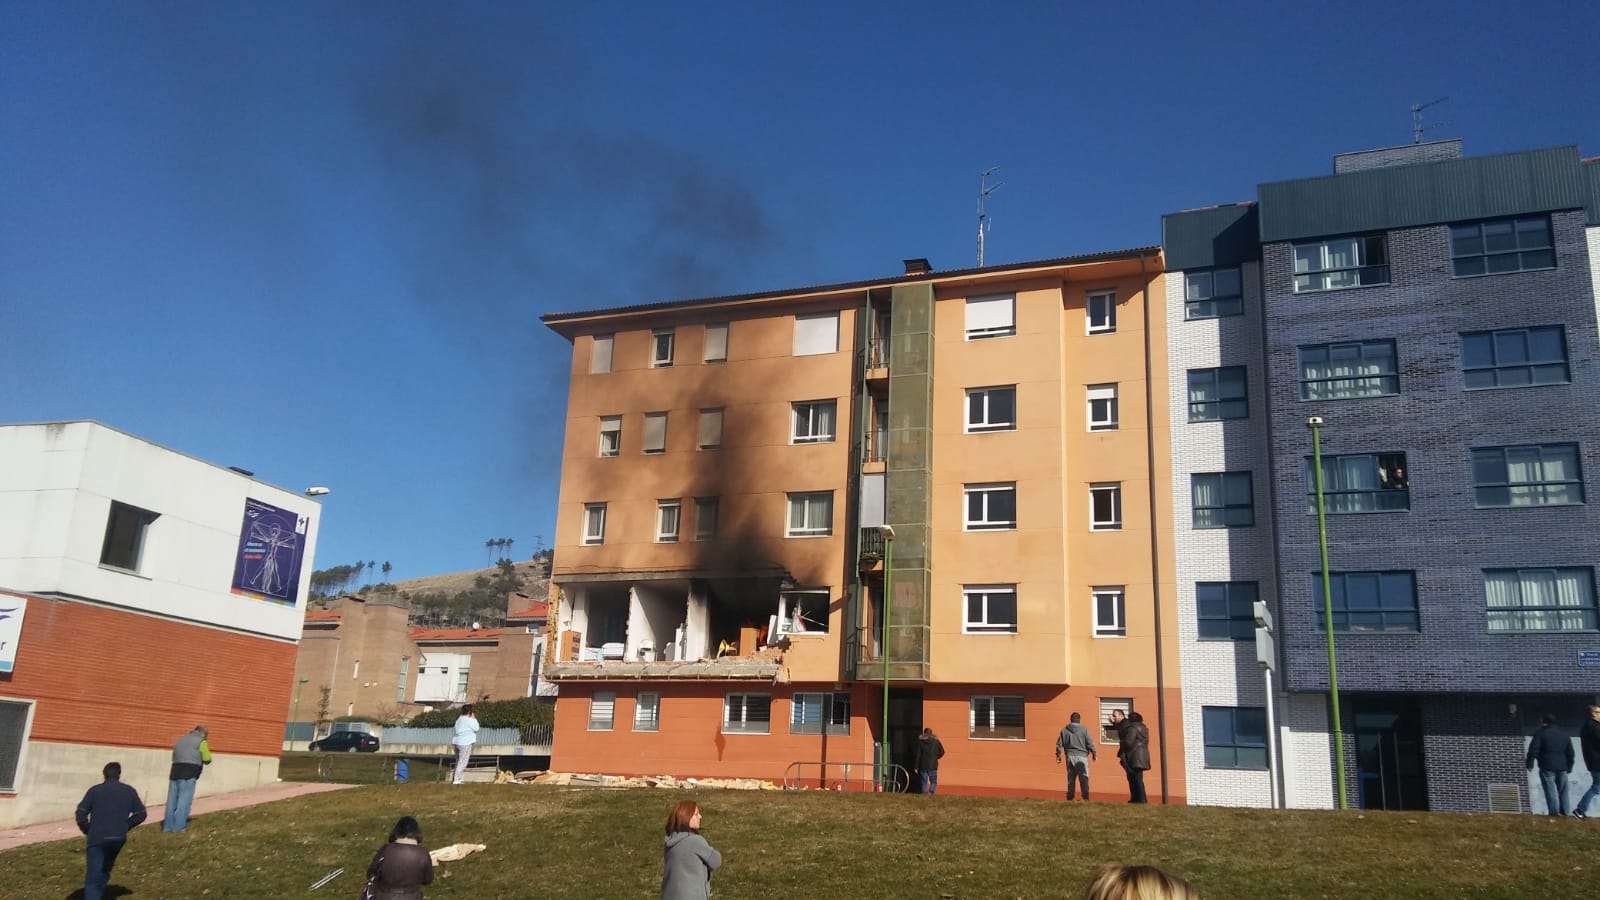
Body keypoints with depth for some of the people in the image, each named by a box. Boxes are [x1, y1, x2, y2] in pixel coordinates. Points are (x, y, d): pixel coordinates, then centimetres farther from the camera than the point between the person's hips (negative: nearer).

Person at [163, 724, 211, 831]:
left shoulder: (180, 740, 24)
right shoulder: (201, 741, 3)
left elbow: (174, 757, 21)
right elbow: (207, 760, 0)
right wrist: (207, 751, 20)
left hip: (175, 772, 6)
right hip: (189, 774, -6)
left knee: (172, 800, 9)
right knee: (184, 800, -4)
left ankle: (168, 826, 10)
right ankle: (178, 827, -7)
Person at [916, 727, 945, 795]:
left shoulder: (920, 741, -1)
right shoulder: (936, 741, 0)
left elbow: (918, 755, -1)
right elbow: (942, 752, 5)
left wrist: (916, 767, 1)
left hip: (923, 766, 0)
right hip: (933, 766, 0)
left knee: (924, 782, 8)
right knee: (933, 782, 8)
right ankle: (931, 794, -11)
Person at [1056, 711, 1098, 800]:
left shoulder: (1064, 730, 5)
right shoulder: (1084, 730, -3)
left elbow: (1059, 744, 6)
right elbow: (1090, 743, -3)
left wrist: (1058, 755, 17)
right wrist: (1094, 753, 9)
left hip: (1070, 756, 3)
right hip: (1081, 756, -3)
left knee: (1071, 778, 10)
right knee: (1084, 778, -1)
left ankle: (1070, 797, 10)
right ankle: (1085, 797, -8)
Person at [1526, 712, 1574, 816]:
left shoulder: (1540, 734, -6)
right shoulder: (1564, 735, 13)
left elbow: (1533, 750, -11)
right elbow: (1570, 753, 17)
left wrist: (1530, 764, -4)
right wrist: (1569, 767, 24)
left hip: (1547, 768, -5)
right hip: (1562, 768, 5)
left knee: (1551, 790, -5)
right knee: (1562, 791, 13)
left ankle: (1554, 812, -10)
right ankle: (1564, 812, 15)